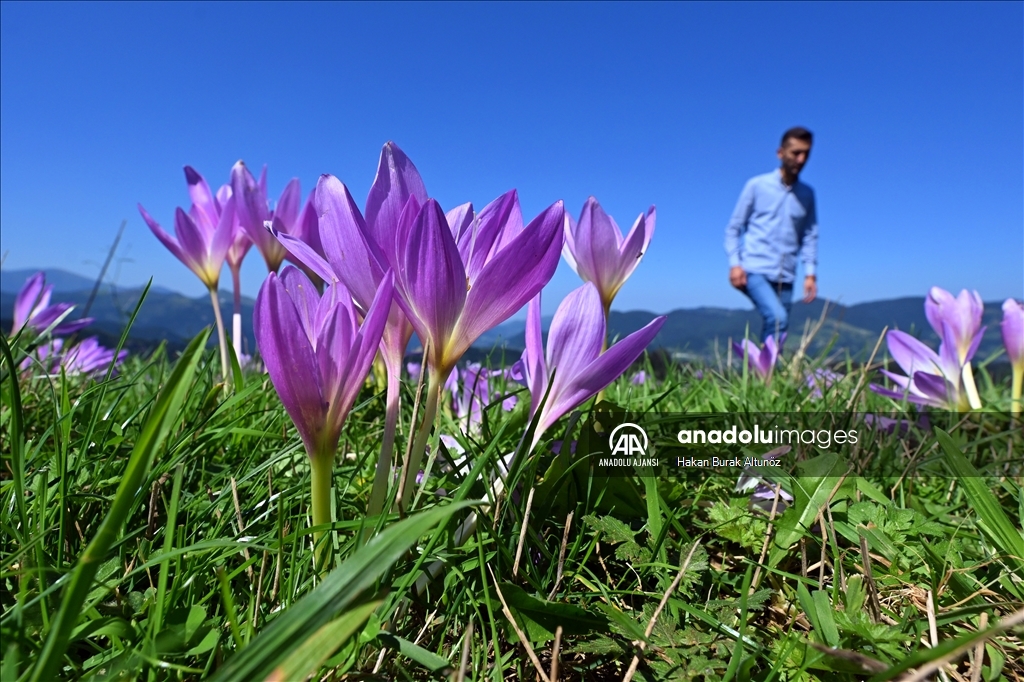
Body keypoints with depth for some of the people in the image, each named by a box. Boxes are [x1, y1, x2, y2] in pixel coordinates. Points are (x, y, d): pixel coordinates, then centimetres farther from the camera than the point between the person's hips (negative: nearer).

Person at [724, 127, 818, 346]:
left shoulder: (807, 194, 12)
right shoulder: (757, 185, 2)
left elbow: (810, 235, 12)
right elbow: (734, 227, 3)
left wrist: (810, 273, 2)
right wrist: (735, 263, -8)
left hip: (785, 277, 4)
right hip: (755, 270, -4)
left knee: (776, 323, 4)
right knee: (777, 318, -24)